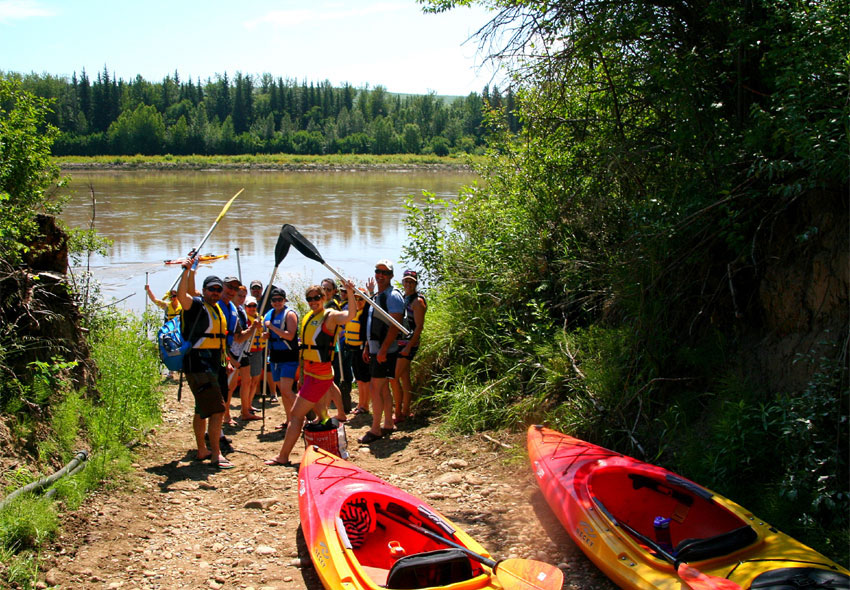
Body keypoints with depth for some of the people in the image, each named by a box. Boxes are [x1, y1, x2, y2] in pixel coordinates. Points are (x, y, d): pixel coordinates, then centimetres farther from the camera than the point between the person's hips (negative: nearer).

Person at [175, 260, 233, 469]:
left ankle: (202, 450, 26)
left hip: (214, 366, 10)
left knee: (203, 409, 17)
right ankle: (216, 455, -12)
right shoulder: (197, 305, -9)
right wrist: (187, 270, -33)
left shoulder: (216, 308, 14)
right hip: (198, 365, -10)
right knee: (216, 409, -14)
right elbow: (182, 295, -29)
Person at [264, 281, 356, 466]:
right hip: (309, 374, 9)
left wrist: (350, 293, -48)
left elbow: (350, 315, -34)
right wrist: (302, 374, 23)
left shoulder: (330, 316, -12)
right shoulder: (307, 318, 14)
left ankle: (283, 457, 1)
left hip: (320, 376, -9)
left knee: (296, 415, -6)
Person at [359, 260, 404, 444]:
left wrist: (383, 350, -24)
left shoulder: (393, 296, -14)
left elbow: (395, 326, -21)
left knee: (375, 389, -8)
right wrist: (367, 348, 18)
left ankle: (375, 429, -2)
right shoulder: (376, 297, 16)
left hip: (385, 351, -9)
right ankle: (388, 424, 23)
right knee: (383, 388, 14)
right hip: (376, 350, 9)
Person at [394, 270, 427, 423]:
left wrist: (409, 346, -21)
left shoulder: (417, 301, -10)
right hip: (399, 342, 8)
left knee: (395, 378, -11)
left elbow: (419, 326, -15)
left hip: (409, 343, -8)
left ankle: (398, 413, -6)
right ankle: (406, 411, 18)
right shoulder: (402, 298, 16)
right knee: (404, 378, 11)